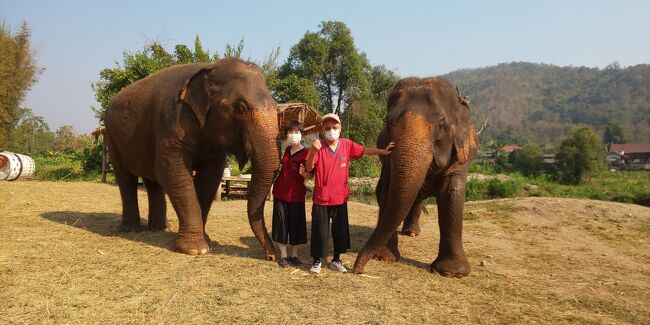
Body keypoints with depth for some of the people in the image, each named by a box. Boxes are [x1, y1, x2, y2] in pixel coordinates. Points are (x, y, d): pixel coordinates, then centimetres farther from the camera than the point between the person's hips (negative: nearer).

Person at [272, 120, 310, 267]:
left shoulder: (306, 153, -11)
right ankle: (283, 255, 15)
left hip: (296, 194, -5)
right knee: (281, 222, 5)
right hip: (280, 192, 5)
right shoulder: (287, 149, 7)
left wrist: (303, 173, -35)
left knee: (296, 224, 2)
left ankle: (294, 255, 18)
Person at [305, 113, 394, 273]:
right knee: (320, 231, 4)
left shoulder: (347, 144, -1)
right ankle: (316, 261, 23)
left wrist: (382, 151, 12)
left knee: (341, 230, 12)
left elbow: (364, 150, 14)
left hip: (340, 197, 3)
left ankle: (336, 260, 30)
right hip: (321, 198, -3)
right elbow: (309, 168, -16)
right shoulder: (319, 146, -9)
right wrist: (313, 151, -33)